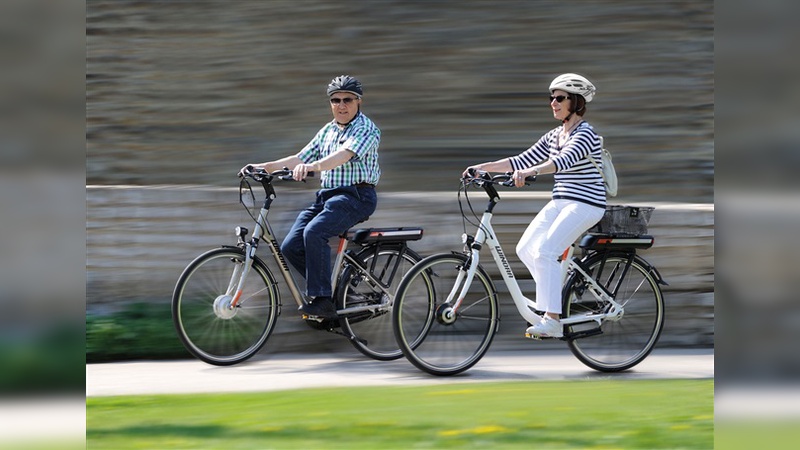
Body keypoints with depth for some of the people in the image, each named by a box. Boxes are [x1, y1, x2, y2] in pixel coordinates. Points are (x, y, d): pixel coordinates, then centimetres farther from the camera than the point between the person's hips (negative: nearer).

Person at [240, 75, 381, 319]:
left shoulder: (366, 129, -7)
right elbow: (300, 158, 17)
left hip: (356, 196, -8)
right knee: (290, 247, -7)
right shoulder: (327, 131, 18)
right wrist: (264, 167, 4)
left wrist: (312, 166, -42)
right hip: (326, 196, 8)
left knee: (314, 232, -32)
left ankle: (322, 300, -28)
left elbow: (344, 154, -25)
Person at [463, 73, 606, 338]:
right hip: (559, 203, 9)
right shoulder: (553, 136, 14)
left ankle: (553, 321, -22)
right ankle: (562, 296, 14)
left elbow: (564, 161, -32)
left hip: (585, 204, -9)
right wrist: (483, 167, 5)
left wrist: (530, 172, -47)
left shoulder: (585, 134, -13)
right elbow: (522, 161, 14)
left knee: (544, 251, -23)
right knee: (525, 249, 0)